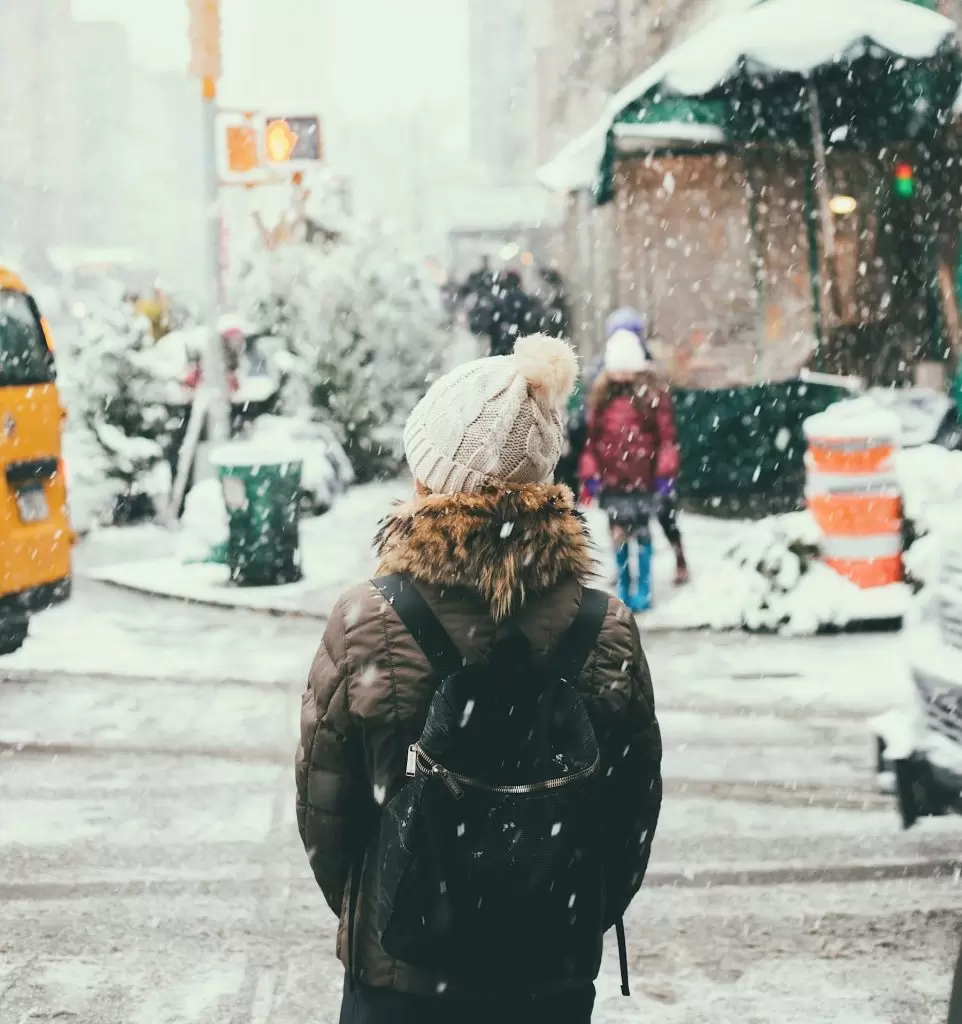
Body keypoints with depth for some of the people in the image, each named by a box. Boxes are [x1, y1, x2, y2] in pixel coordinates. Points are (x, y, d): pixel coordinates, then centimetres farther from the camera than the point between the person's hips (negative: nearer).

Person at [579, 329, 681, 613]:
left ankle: (643, 590, 14)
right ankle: (624, 587, 21)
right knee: (618, 531, 8)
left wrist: (665, 472, -9)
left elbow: (666, 435, -6)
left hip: (642, 477, -3)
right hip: (611, 478, 3)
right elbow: (592, 437, 8)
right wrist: (590, 474, 6)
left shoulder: (654, 394, -6)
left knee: (641, 532, 6)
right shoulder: (601, 395, 6)